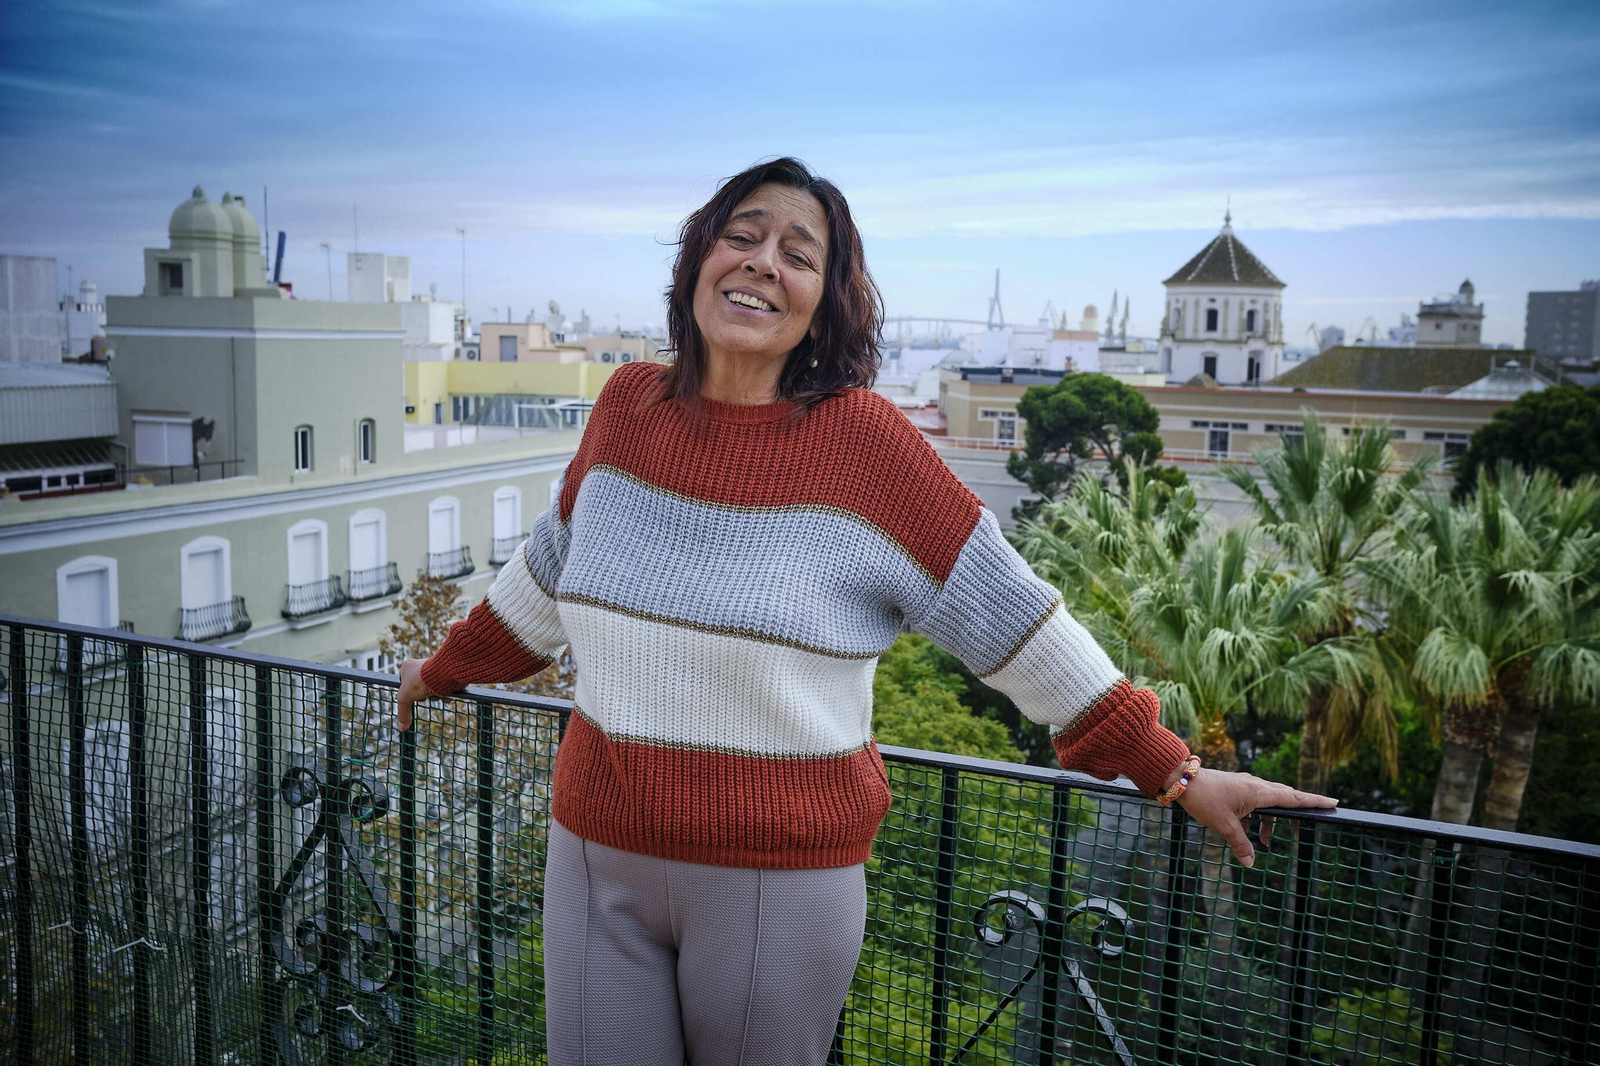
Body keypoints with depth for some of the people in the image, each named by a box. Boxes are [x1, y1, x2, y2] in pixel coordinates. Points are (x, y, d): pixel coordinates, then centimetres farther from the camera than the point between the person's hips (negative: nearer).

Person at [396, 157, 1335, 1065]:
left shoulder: (862, 440, -13)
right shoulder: (629, 406, -1)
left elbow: (1010, 613, -9)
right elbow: (555, 565, 16)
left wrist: (1171, 770, -7)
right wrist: (449, 668, 28)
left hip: (783, 874, -3)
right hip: (597, 858, 4)